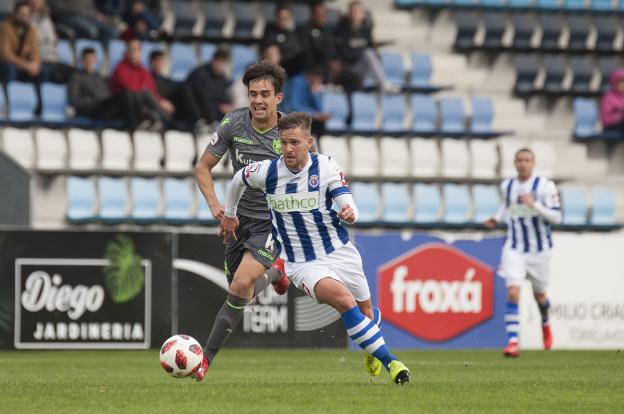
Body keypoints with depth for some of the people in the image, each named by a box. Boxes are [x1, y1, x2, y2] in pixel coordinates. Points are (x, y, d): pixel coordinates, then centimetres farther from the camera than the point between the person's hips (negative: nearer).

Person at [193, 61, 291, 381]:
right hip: (240, 216, 4)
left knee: (241, 283, -22)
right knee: (241, 292, 10)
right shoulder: (234, 123, -9)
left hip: (273, 221, -3)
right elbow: (202, 168, 0)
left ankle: (207, 357, -13)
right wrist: (214, 204, -15)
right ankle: (275, 272, 45)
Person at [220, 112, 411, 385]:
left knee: (365, 310, 16)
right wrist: (229, 214, 24)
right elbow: (238, 179, 12)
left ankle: (372, 352, 53)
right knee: (343, 299, -29)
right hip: (302, 264, -2)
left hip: (339, 251, 2)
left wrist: (349, 213, -40)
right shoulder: (267, 172, -10)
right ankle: (388, 361, -24)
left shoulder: (326, 166, -11)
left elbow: (347, 205, -17)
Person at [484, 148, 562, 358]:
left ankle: (545, 325, 49)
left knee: (539, 295, 15)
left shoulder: (545, 186, -10)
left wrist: (534, 205, -27)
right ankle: (512, 342, -21)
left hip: (540, 250, -1)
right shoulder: (507, 186, 4)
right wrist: (497, 218, 13)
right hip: (514, 249, 2)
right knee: (513, 293, -17)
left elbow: (556, 217, -15)